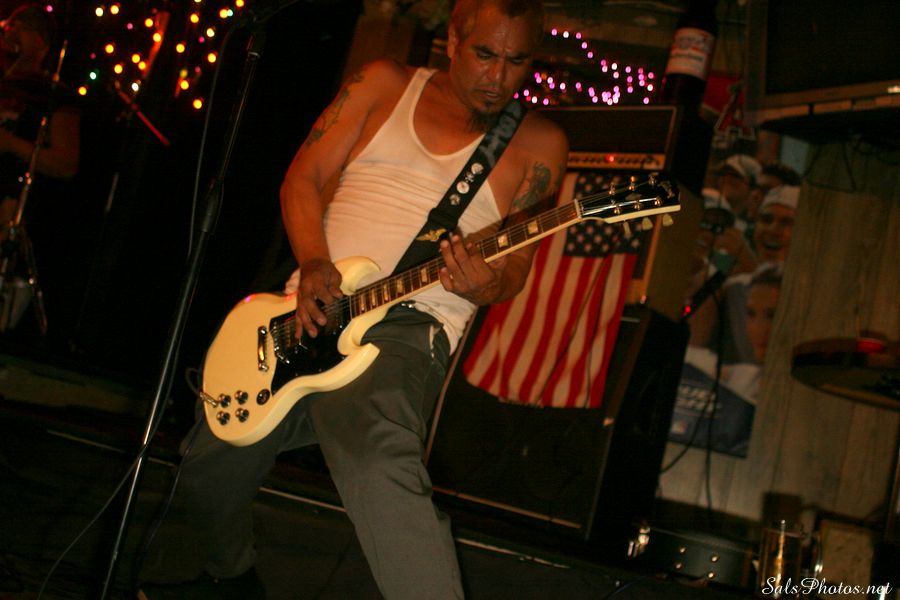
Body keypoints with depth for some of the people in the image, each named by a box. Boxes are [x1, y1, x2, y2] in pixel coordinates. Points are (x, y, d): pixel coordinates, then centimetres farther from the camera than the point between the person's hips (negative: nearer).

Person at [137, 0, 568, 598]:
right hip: (313, 309, 5)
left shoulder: (538, 141, 4)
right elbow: (303, 177, 7)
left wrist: (487, 285, -22)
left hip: (409, 325, -4)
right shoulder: (385, 84, 9)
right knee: (211, 463, 11)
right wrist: (313, 263, -11)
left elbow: (517, 262, 3)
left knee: (371, 446, -38)